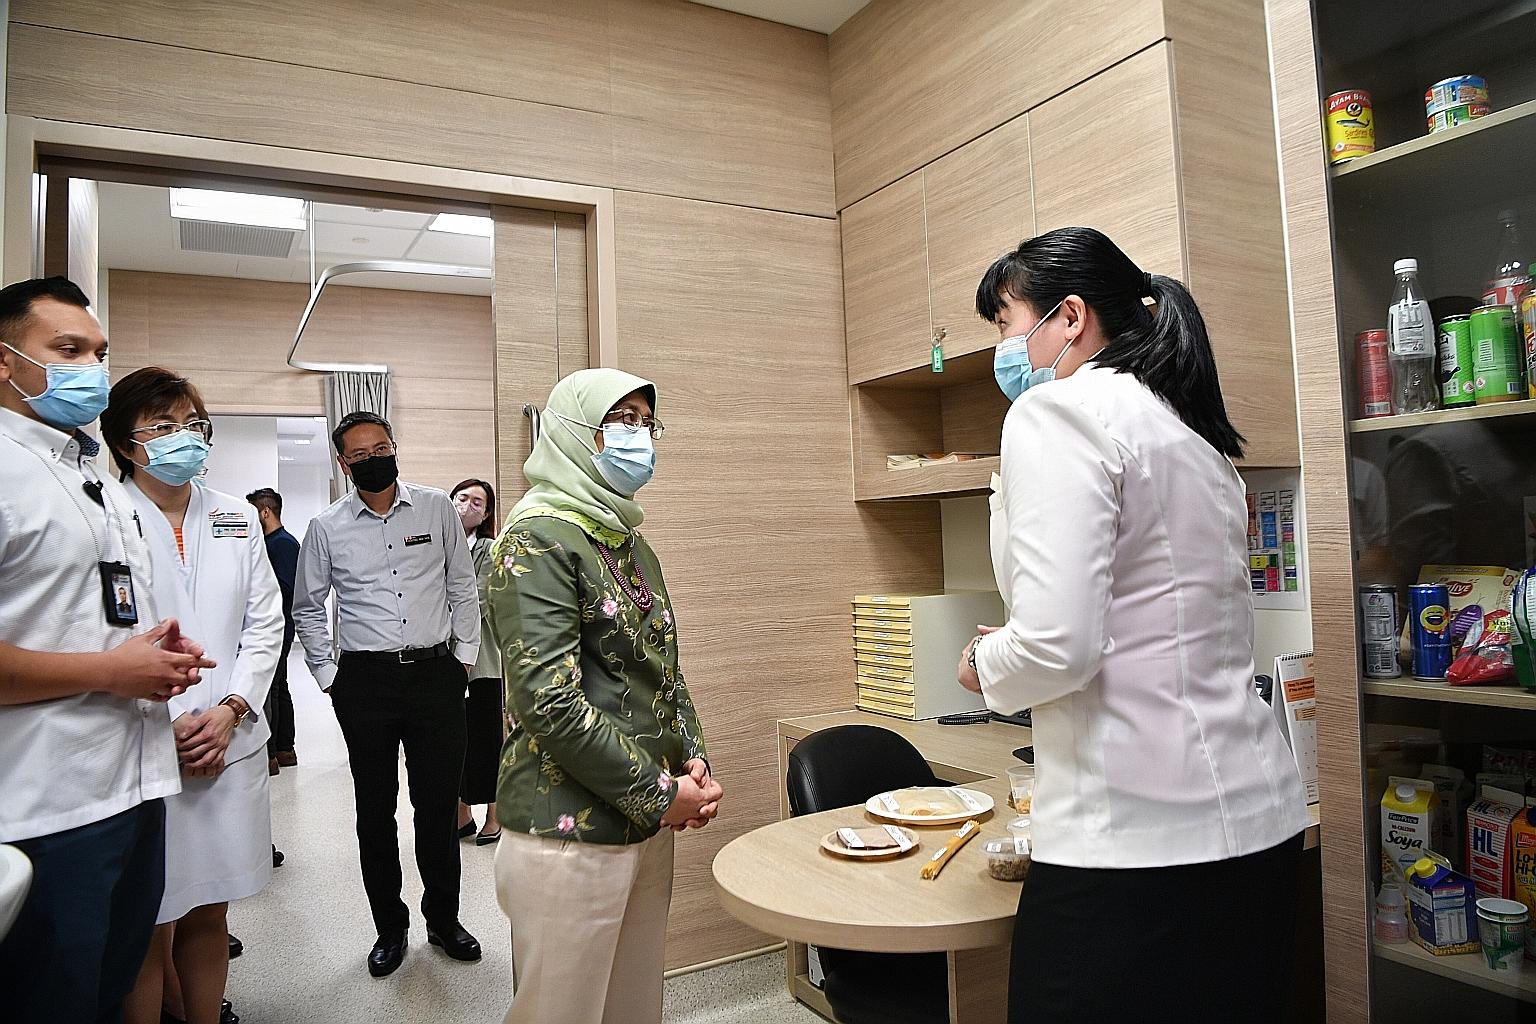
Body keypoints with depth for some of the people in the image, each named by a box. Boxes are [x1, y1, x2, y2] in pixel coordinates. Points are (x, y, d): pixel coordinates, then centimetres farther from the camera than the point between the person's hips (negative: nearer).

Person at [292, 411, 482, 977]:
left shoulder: (437, 508, 2)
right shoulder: (326, 527, 2)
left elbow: (462, 588, 8)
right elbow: (307, 608, 13)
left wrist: (465, 656, 4)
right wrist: (327, 674, 7)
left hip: (436, 673, 0)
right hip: (366, 680, 0)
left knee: (439, 803, 7)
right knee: (375, 808, 9)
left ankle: (443, 918, 26)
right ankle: (390, 927, 26)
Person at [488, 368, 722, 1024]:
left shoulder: (631, 542, 13)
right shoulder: (537, 539, -13)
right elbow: (546, 699, -22)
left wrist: (694, 762, 2)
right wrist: (658, 792, -16)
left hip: (650, 825, 8)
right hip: (569, 833, -8)